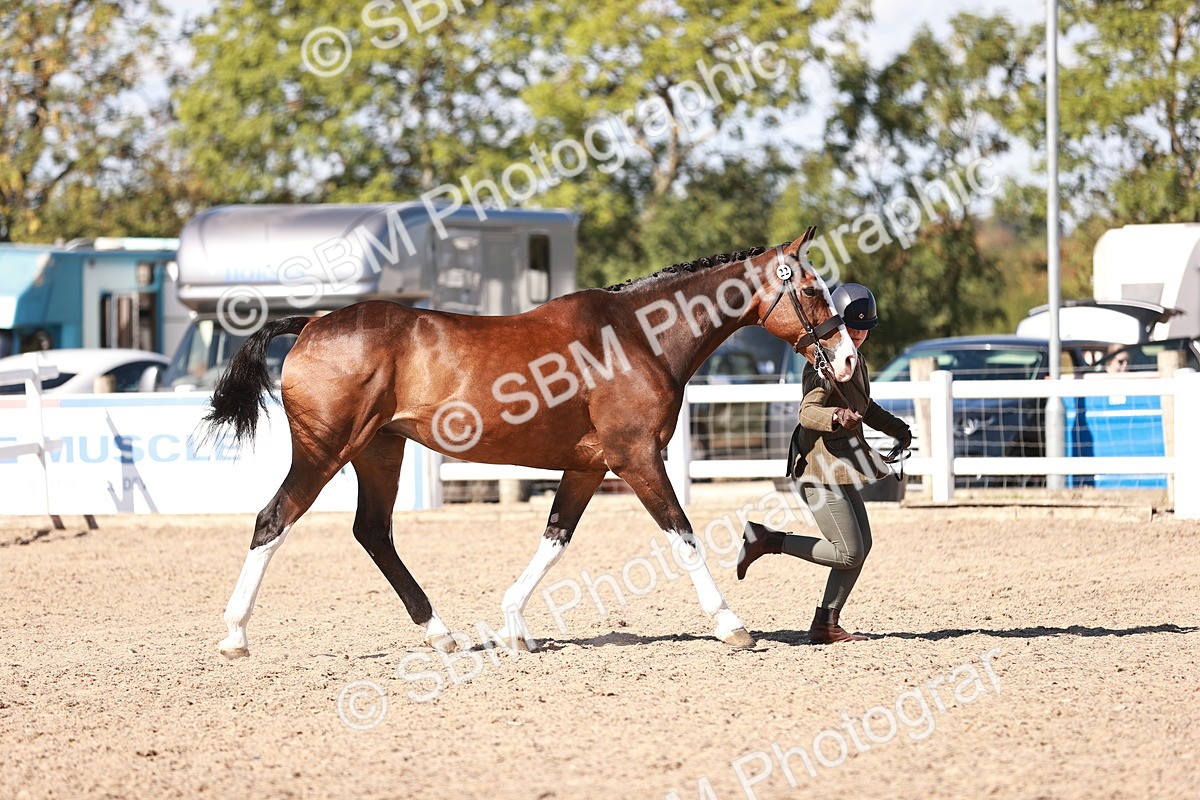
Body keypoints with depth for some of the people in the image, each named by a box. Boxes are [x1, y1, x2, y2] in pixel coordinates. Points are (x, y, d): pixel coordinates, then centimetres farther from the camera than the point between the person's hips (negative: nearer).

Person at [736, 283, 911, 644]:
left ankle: (825, 625, 15)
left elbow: (865, 408, 31)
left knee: (862, 546, 11)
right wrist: (836, 417, -48)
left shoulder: (855, 361, 15)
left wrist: (897, 428, 18)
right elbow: (807, 412, -29)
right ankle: (768, 539, -2)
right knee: (848, 553, -12)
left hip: (843, 466, 10)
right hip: (820, 468, -10)